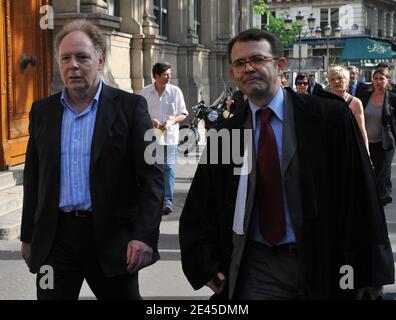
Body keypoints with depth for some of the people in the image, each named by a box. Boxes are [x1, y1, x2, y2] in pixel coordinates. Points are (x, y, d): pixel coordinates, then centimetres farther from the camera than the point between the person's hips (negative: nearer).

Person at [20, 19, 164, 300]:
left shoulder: (130, 107, -3)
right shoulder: (42, 110, 9)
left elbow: (152, 175, -7)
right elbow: (33, 178, 14)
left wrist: (145, 236, -15)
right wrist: (28, 236, 12)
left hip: (112, 237, -2)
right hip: (55, 238, 3)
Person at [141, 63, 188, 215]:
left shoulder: (175, 91, 1)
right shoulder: (146, 92, 2)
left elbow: (183, 113, 5)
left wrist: (171, 121, -13)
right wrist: (150, 121, -12)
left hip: (170, 136, -1)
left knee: (168, 167, -8)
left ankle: (167, 200, -8)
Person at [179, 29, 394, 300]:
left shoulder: (331, 118, -7)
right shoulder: (224, 135, 2)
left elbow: (362, 195, -7)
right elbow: (198, 209, 11)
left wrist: (369, 272, -7)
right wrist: (207, 267, 1)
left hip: (324, 266, -1)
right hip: (257, 269, 2)